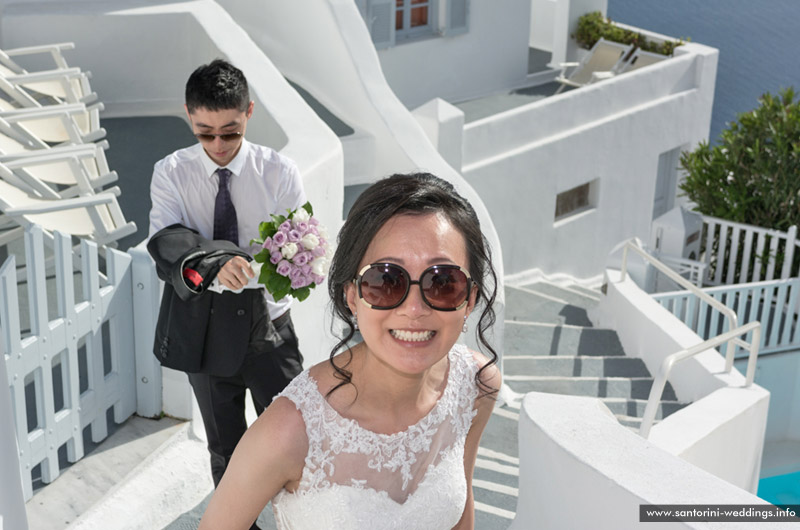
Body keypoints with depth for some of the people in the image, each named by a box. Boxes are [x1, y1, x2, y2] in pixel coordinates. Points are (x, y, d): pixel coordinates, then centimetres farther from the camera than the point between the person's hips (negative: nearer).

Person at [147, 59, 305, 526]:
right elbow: (166, 240, -22)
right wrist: (215, 260, -43)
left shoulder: (279, 172, -9)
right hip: (203, 328, 1)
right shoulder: (172, 173, -6)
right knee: (225, 446, 19)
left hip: (267, 326, -1)